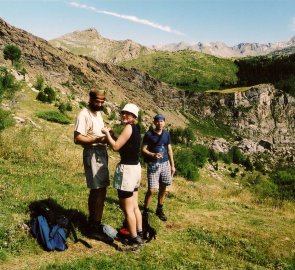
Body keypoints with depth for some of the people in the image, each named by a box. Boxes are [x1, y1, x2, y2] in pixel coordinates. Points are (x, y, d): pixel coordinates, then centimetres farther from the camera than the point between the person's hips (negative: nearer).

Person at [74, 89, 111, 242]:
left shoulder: (98, 113, 14)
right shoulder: (84, 115, -14)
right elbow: (77, 138, -21)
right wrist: (98, 139, -28)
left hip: (101, 152, 10)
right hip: (92, 154, -10)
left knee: (95, 190, 16)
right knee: (100, 191, -9)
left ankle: (92, 223, 28)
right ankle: (95, 228, 0)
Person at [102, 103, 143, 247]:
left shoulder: (129, 127, -15)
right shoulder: (136, 128, 12)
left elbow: (116, 146, -18)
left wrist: (107, 133, -4)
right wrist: (112, 135, 8)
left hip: (127, 169, -10)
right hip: (135, 168, 10)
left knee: (127, 209, 1)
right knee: (134, 206, 19)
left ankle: (134, 239, 10)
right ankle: (139, 234, 29)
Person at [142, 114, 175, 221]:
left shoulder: (167, 134, 7)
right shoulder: (149, 134, -6)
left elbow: (169, 150, 11)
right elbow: (143, 149, -6)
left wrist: (172, 165, 11)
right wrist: (153, 154, -23)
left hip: (165, 164, 5)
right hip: (153, 164, -4)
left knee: (163, 188, 11)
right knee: (152, 189, -9)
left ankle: (159, 210, 28)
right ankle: (145, 211, 8)